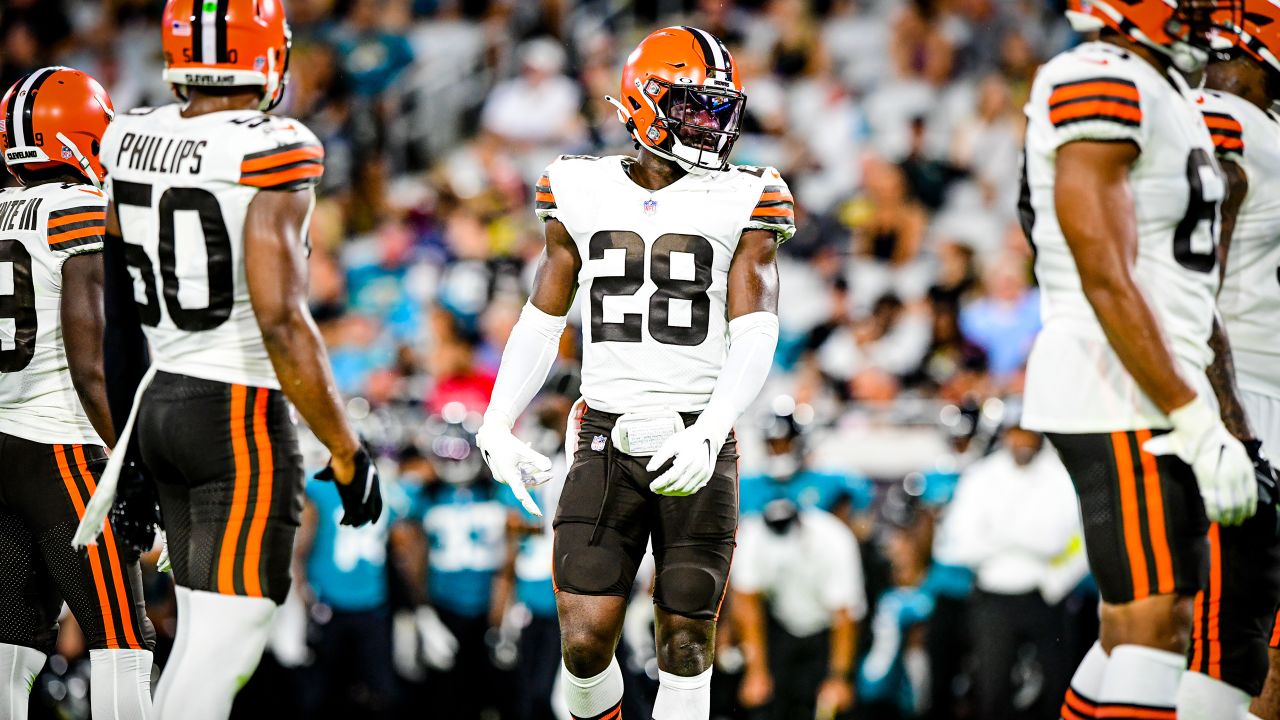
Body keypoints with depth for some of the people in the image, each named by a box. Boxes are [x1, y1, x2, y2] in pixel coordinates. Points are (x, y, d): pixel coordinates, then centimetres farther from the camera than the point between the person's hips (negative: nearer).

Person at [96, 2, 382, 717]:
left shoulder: (132, 141, 5)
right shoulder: (269, 155, -16)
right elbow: (281, 322, -21)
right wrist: (347, 451, -13)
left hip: (161, 400, 7)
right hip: (243, 416, -7)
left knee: (204, 630, 16)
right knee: (226, 640, -6)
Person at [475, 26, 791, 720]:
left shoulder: (743, 202, -1)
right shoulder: (584, 193, 5)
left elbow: (754, 333, -8)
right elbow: (542, 320, 12)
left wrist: (708, 434, -22)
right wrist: (497, 424, 1)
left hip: (697, 448, -1)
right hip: (607, 443, 1)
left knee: (684, 646, 2)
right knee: (585, 638, -7)